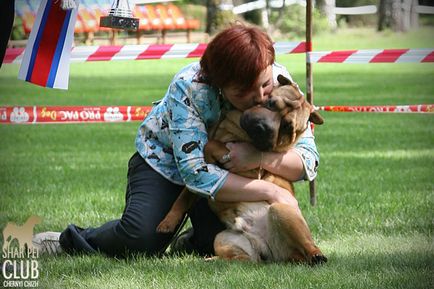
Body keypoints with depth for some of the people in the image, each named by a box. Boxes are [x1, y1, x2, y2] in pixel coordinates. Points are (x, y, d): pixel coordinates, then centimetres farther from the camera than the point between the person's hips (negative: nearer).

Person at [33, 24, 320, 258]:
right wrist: (272, 192, -44)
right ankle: (70, 240, 1)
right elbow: (195, 172, -40)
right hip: (165, 159, -3)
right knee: (142, 238, -28)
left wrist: (261, 158, -45)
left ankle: (191, 243, 13)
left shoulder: (280, 81, -25)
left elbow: (309, 159, -24)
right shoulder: (189, 87, -35)